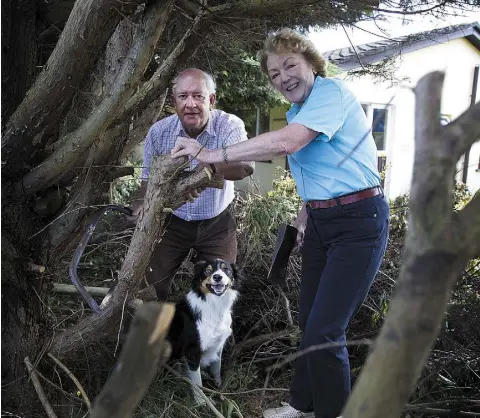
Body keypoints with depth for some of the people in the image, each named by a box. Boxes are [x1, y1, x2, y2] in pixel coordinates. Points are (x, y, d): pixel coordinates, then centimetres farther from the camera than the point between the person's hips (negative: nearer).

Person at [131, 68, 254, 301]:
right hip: (172, 222, 2)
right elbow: (149, 179, 2)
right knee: (149, 285, 8)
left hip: (217, 223, -2)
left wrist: (208, 166, -59)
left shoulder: (230, 126, -21)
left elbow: (246, 165, -41)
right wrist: (137, 209, -17)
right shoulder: (159, 131, -11)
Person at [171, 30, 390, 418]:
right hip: (320, 222, 9)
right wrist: (305, 214, 17)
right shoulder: (296, 112, 13)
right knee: (310, 320, 15)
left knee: (324, 330, -10)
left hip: (359, 222, -9)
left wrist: (213, 155, -27)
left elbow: (287, 142, -30)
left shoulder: (331, 91, -16)